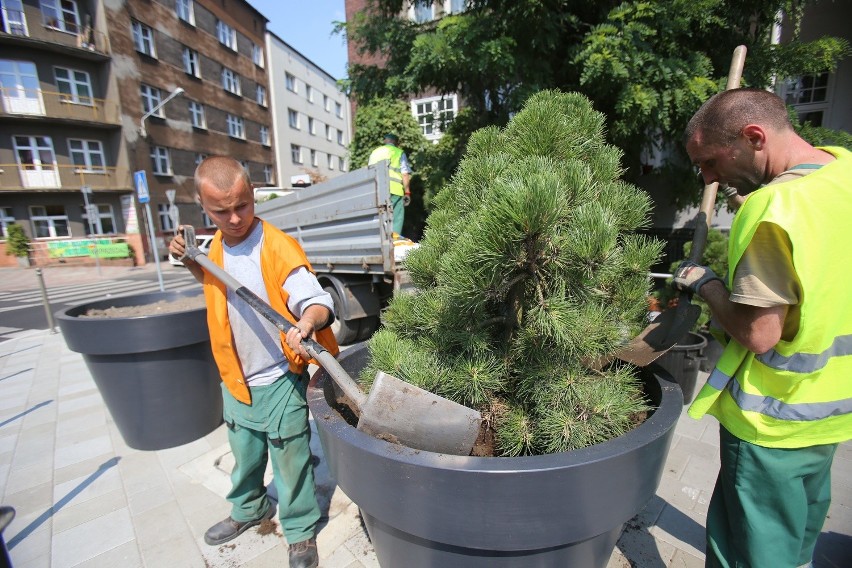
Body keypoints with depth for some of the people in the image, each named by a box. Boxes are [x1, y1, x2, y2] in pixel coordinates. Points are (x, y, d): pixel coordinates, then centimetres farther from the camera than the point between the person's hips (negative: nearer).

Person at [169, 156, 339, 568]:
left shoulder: (279, 248, -21)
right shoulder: (217, 245, 2)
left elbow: (318, 301, -28)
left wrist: (307, 322, -50)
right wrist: (191, 263, 5)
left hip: (279, 382, -7)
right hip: (236, 380, 7)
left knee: (290, 462, 11)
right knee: (245, 457, 28)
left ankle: (301, 532, 37)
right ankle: (249, 510, 56)